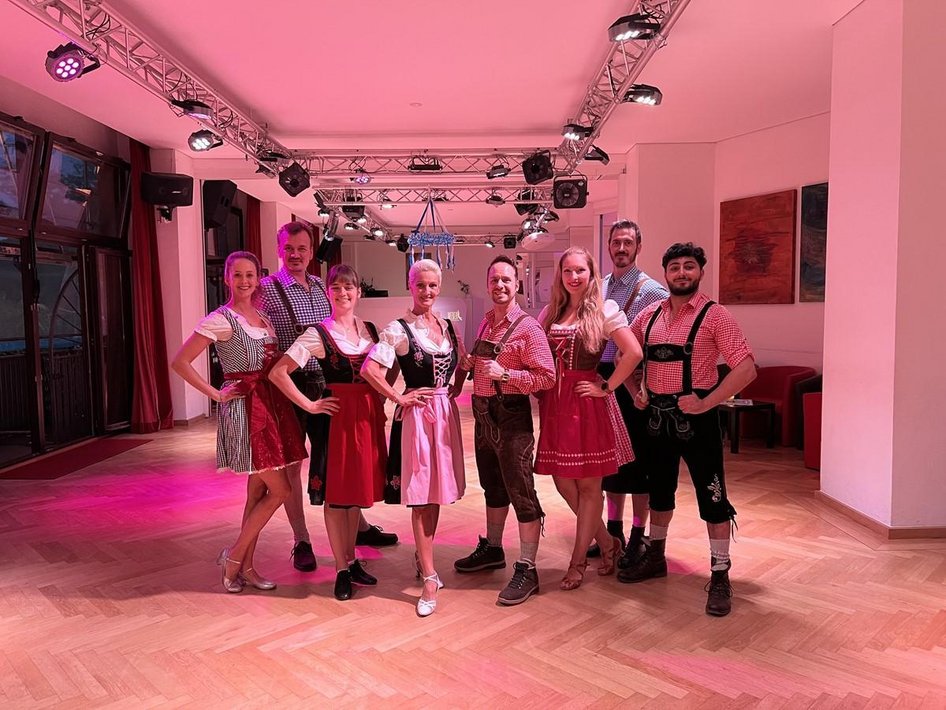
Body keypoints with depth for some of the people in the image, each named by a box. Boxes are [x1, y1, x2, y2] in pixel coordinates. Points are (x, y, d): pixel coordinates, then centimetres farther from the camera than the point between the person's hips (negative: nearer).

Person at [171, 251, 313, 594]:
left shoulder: (263, 318, 12)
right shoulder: (221, 319, -10)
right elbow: (180, 362, -12)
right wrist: (216, 394, -12)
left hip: (270, 404, 7)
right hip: (243, 408, -7)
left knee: (258, 491, 11)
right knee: (279, 491, -5)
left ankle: (246, 566, 22)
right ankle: (233, 556, 12)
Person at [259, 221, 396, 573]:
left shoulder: (321, 287, 11)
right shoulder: (267, 289, -7)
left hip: (325, 383, 5)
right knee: (292, 464, 6)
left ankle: (358, 527, 29)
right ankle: (301, 542, 19)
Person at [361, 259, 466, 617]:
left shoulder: (447, 326, 9)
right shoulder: (398, 329, -10)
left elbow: (463, 361, 25)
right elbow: (369, 369, -19)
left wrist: (457, 387, 9)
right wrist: (399, 398, -14)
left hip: (446, 413, 6)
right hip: (417, 415, -6)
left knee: (437, 491, 13)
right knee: (420, 494, -1)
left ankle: (422, 557, 32)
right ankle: (430, 577, 8)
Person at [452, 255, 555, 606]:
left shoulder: (528, 327, -12)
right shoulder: (486, 321, 11)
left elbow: (547, 376, -18)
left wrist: (505, 374, -24)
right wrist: (471, 362, 7)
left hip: (511, 414, -8)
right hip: (483, 412, 8)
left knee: (520, 491, -2)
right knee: (492, 485, 21)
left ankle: (527, 570, 8)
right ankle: (492, 549, 38)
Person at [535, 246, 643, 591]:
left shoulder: (604, 310, -4)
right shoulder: (550, 312, 11)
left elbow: (634, 353, -13)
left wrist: (606, 387, -11)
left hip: (587, 403, -5)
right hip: (554, 403, 5)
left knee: (588, 484, 4)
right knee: (562, 482, 8)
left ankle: (578, 562, 17)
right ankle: (607, 542, 29)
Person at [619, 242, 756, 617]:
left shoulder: (714, 315, -9)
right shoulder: (650, 314, 6)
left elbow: (746, 367, -15)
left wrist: (707, 402, -19)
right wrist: (636, 390, 4)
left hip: (695, 417, -5)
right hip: (657, 415, 6)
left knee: (712, 497, 1)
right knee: (659, 490, 19)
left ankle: (720, 576, 14)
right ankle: (655, 557, 36)